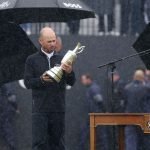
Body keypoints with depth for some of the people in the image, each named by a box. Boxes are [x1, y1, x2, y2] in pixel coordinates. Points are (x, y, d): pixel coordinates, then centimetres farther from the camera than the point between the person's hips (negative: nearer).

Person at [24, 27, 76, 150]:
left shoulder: (61, 60, 11)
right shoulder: (32, 60, 5)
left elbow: (71, 82, 6)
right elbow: (28, 82, 0)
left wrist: (69, 72, -16)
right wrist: (41, 80, -19)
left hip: (58, 109, 3)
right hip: (40, 109, -3)